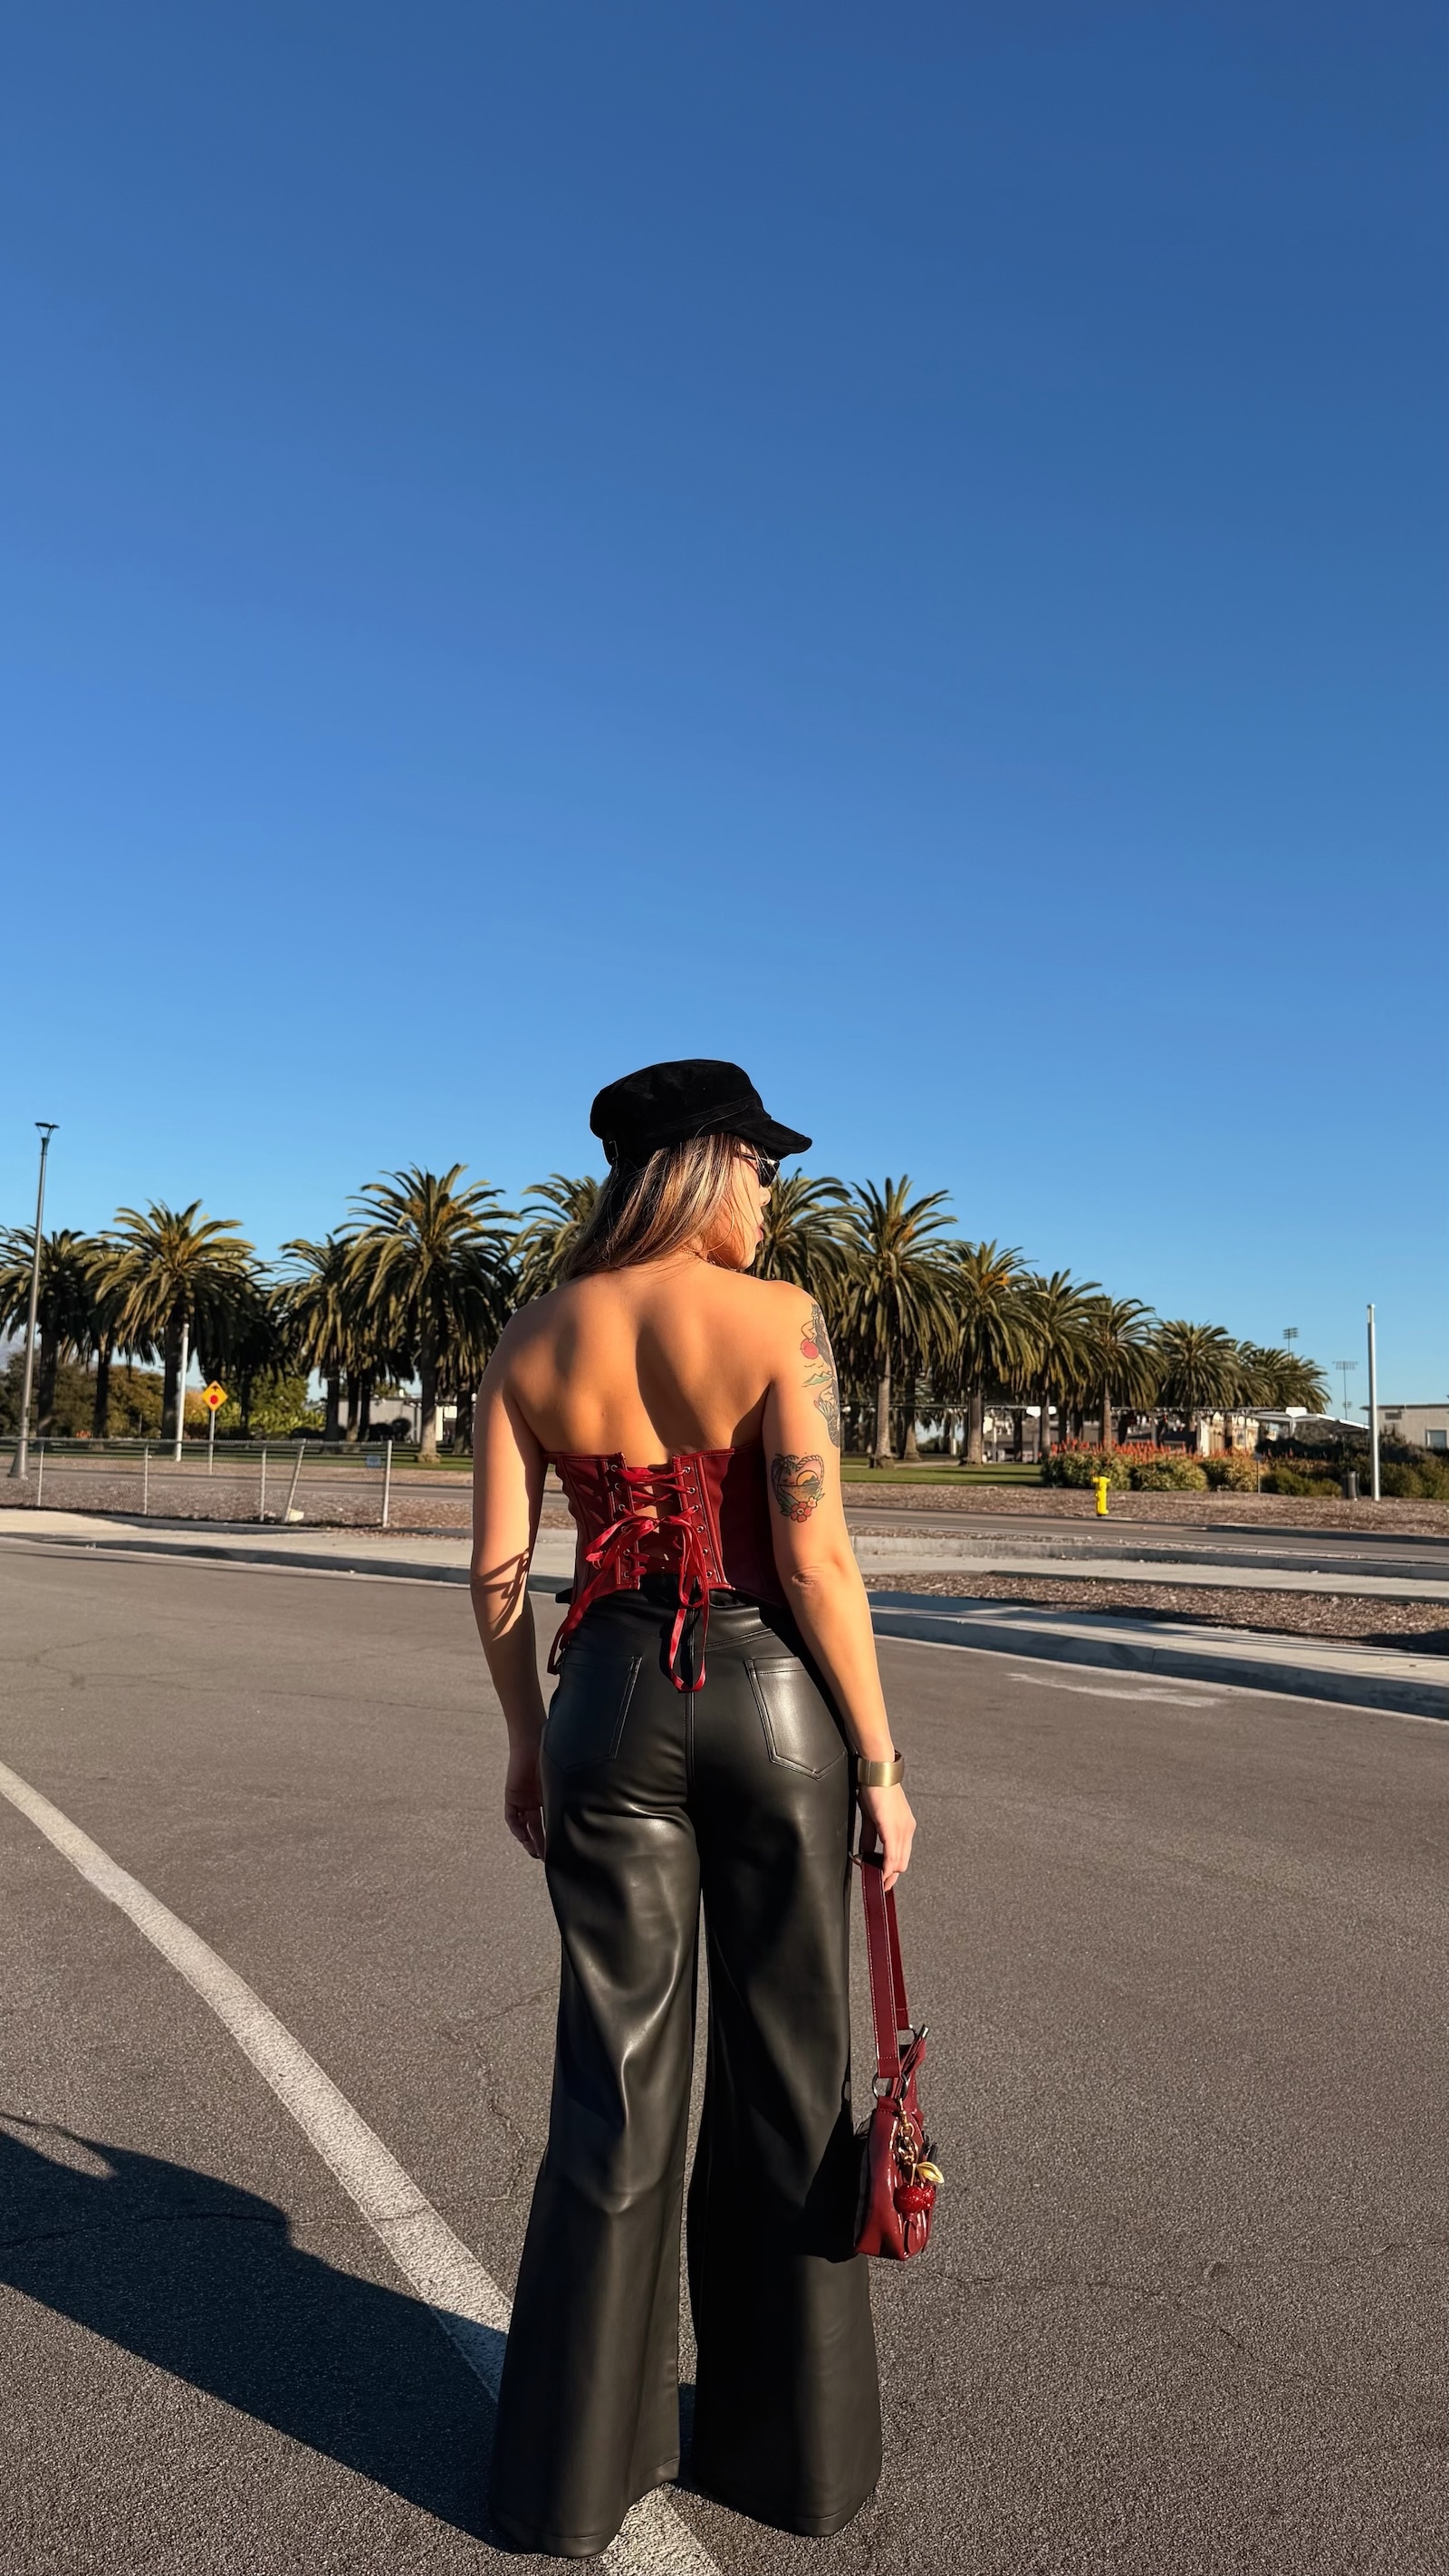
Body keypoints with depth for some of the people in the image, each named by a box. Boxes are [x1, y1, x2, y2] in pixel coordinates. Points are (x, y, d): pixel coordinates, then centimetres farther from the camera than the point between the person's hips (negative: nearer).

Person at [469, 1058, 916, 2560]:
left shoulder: (534, 1339, 1)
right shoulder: (777, 1317, -11)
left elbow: (496, 1568, 0)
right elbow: (816, 1556, -15)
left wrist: (525, 1742, 13)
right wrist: (879, 1760, -6)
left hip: (614, 1702, 3)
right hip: (772, 1701, -2)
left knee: (616, 2081, 16)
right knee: (783, 2074, 16)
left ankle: (577, 2462, 31)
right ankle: (787, 2444, 35)